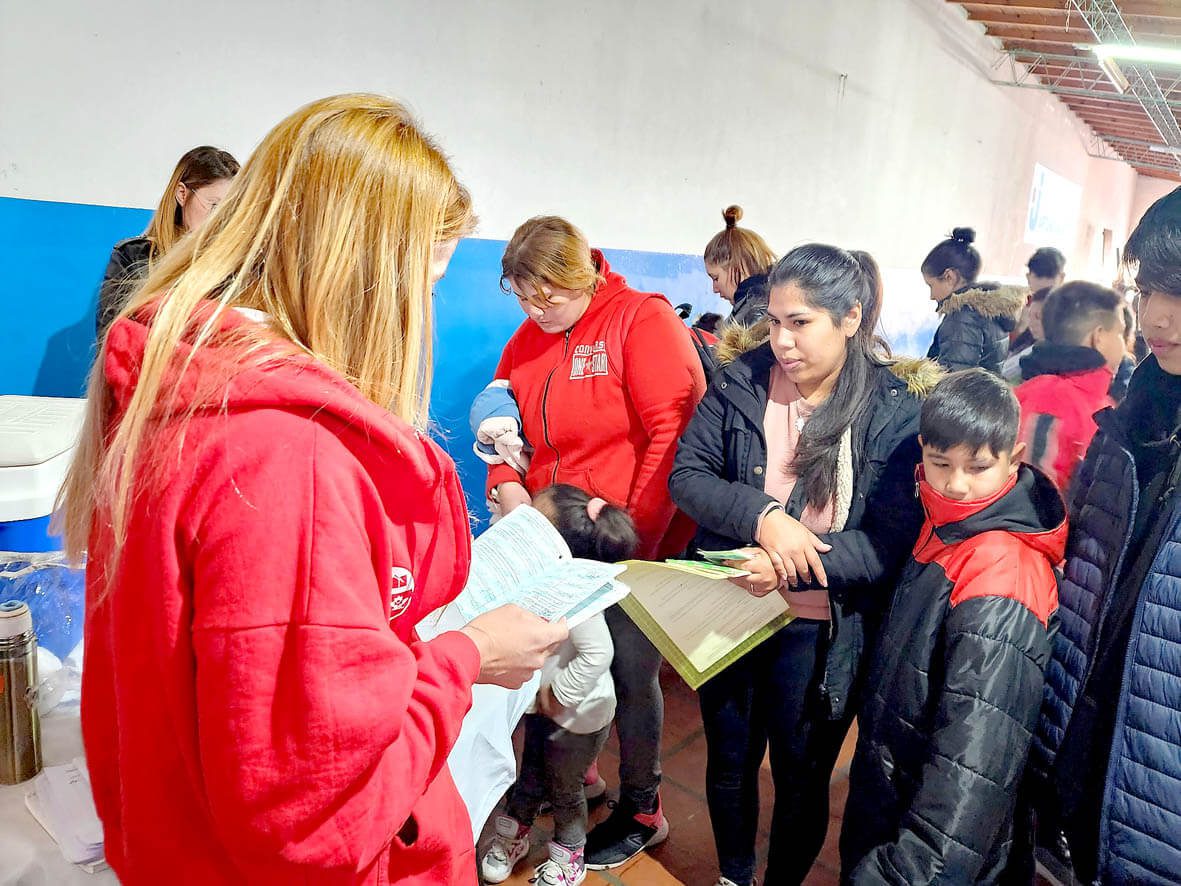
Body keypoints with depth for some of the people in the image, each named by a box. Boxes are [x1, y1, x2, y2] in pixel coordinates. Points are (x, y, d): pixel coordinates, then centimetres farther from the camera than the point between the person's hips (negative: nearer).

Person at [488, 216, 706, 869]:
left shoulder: (644, 320, -12)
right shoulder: (528, 338, 9)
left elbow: (675, 434, -19)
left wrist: (637, 529, -20)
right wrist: (506, 485, -3)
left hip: (637, 542, -5)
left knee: (629, 675, 6)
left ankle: (641, 812, 29)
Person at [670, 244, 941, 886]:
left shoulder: (896, 410, -12)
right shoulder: (741, 380, -6)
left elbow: (891, 542, -16)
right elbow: (686, 475, -9)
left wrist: (791, 565, -30)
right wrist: (762, 515, -26)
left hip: (821, 631, -2)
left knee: (802, 777, 17)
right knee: (728, 762, 21)